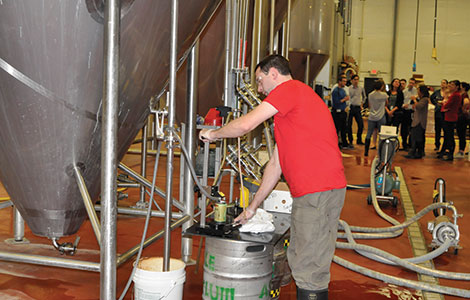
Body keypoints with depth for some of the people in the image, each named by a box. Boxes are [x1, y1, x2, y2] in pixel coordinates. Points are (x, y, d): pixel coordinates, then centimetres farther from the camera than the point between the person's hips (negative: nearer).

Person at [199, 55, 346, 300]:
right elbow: (276, 163, 26)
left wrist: (213, 134, 7)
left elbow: (245, 125, -12)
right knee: (299, 261, 17)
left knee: (309, 270, -5)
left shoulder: (290, 88, -4)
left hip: (319, 191, -10)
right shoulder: (286, 111, 26)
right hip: (309, 193, 10)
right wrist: (253, 207, 28)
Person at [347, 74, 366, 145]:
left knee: (361, 124, -3)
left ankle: (359, 140, 10)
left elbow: (364, 97, 27)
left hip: (357, 108, 3)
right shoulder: (349, 88, -1)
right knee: (349, 125, 0)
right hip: (350, 107, -3)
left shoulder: (361, 88, 9)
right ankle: (350, 140, 12)